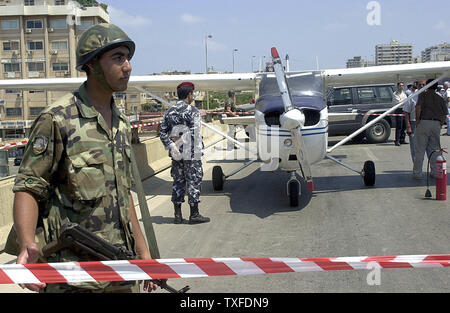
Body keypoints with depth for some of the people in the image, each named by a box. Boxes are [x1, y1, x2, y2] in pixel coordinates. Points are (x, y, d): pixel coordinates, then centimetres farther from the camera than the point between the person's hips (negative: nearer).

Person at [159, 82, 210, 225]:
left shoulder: (169, 112, 10)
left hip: (176, 154, 6)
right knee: (194, 182, 1)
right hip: (191, 154, -6)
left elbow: (162, 133, 4)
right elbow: (195, 134, -17)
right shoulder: (192, 111, -10)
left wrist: (172, 146, -2)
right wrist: (197, 150, -13)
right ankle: (194, 215, 6)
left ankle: (178, 215, 15)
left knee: (178, 182, 11)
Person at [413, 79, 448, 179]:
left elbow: (418, 107, -12)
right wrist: (440, 125, 16)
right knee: (434, 149, 12)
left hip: (424, 122, -4)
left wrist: (417, 120, -6)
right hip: (436, 124, 4)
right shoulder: (440, 98, 15)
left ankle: (417, 173, -1)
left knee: (419, 150, 0)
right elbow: (444, 114, 11)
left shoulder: (423, 95, 3)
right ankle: (435, 172, 14)